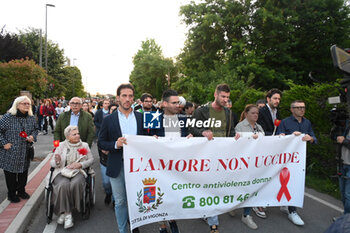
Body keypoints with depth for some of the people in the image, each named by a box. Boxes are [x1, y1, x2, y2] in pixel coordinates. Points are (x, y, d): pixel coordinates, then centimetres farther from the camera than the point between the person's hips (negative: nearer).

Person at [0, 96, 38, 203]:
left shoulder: (31, 118, 3)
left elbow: (35, 129, 17)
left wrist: (33, 136, -3)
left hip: (25, 152, 5)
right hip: (10, 153, -4)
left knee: (24, 172, 15)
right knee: (10, 173, 6)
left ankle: (21, 191, 34)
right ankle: (11, 194, 25)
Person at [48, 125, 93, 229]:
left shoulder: (84, 145, 15)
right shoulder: (61, 145, 13)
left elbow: (91, 160, 10)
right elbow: (51, 163, 10)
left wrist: (80, 164, -9)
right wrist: (57, 162, -15)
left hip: (78, 172, 0)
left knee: (75, 184, -33)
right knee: (64, 185, -33)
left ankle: (63, 212, -15)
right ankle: (67, 214, -21)